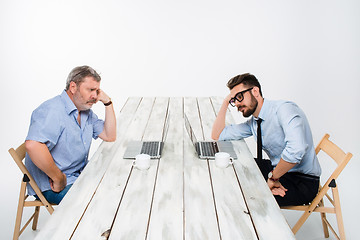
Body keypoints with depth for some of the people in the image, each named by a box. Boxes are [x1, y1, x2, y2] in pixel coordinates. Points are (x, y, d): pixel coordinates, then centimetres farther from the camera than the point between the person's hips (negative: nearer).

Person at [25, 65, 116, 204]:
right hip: (50, 187, -9)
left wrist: (108, 103, -1)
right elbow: (33, 145, -38)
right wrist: (58, 178, -29)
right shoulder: (52, 111, -23)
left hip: (80, 174, 9)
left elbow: (110, 137, 6)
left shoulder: (86, 112, 8)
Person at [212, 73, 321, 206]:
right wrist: (226, 102, 4)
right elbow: (217, 136, 10)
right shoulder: (253, 122, 6)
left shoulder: (284, 109, -20)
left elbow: (296, 150, -36)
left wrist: (273, 177, -24)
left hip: (303, 182, -8)